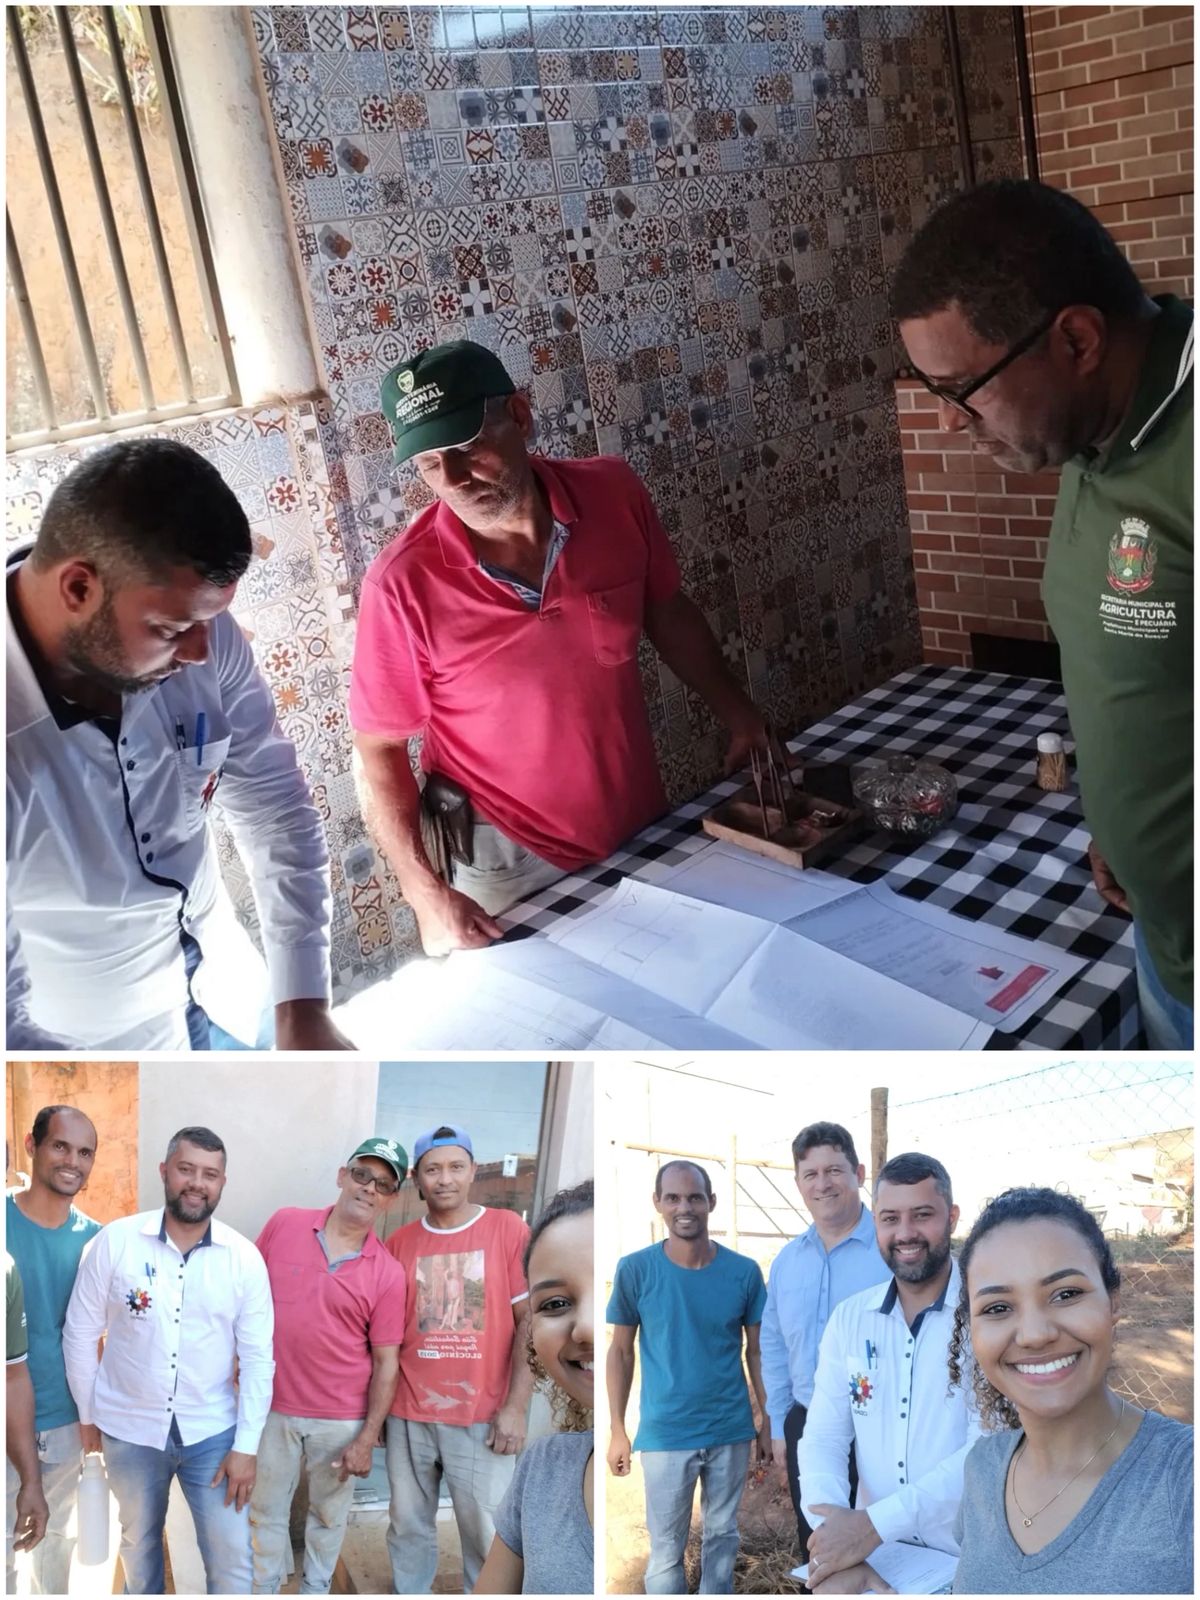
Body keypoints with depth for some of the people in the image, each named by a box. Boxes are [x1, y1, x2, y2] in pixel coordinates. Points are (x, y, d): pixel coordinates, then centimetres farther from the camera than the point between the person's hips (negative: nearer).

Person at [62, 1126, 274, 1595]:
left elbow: (258, 1357, -7)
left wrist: (246, 1446, -9)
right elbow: (80, 1333, -2)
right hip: (129, 1430, 1)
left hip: (212, 1433, 0)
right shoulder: (114, 1241, -12)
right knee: (138, 1545, 21)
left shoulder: (244, 1258, -10)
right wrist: (87, 1414, 3)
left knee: (232, 1559, 4)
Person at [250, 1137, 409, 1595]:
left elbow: (386, 1362, -7)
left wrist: (366, 1439, -9)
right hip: (272, 1406, 1)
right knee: (266, 1510, 16)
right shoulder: (283, 1224, -7)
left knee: (329, 1513, 17)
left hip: (341, 1419, 0)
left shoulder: (387, 1273, -10)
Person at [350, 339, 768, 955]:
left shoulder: (615, 493, -12)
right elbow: (378, 750, -13)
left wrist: (742, 720, 7)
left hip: (645, 830, 4)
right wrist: (426, 892, -19)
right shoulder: (403, 585, -22)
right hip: (511, 868, -4)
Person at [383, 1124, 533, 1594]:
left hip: (482, 1416, -3)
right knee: (409, 1526, 15)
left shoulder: (508, 1230, -6)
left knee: (486, 1533, 6)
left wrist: (516, 1407, -10)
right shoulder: (399, 1243, 3)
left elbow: (531, 1322, -6)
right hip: (408, 1414, 3)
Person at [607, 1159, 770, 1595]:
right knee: (666, 1551, 8)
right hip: (665, 1435, -2)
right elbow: (620, 1352, -3)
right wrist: (617, 1431, -2)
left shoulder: (744, 1272, -8)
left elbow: (756, 1351, 3)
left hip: (732, 1431, 2)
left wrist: (768, 1423, 5)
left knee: (723, 1535, 18)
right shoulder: (634, 1270, -12)